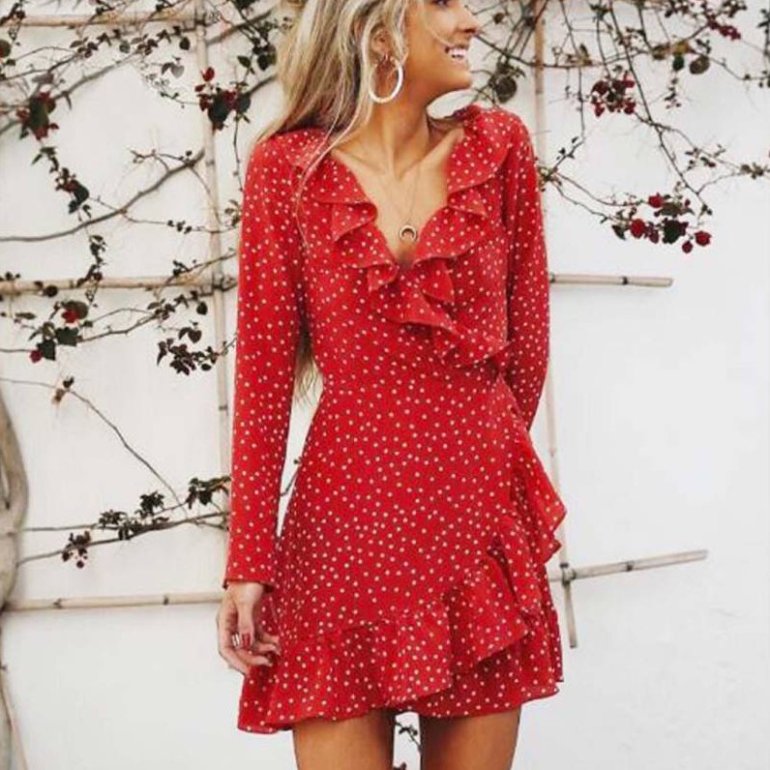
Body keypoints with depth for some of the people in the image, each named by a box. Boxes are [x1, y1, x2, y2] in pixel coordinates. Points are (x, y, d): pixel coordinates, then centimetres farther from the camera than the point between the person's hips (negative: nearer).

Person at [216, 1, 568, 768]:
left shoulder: (500, 146, 3)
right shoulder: (288, 167, -2)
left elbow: (525, 339, 11)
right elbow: (263, 373, -4)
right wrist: (249, 561, -7)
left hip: (483, 520, 2)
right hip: (344, 527, -2)